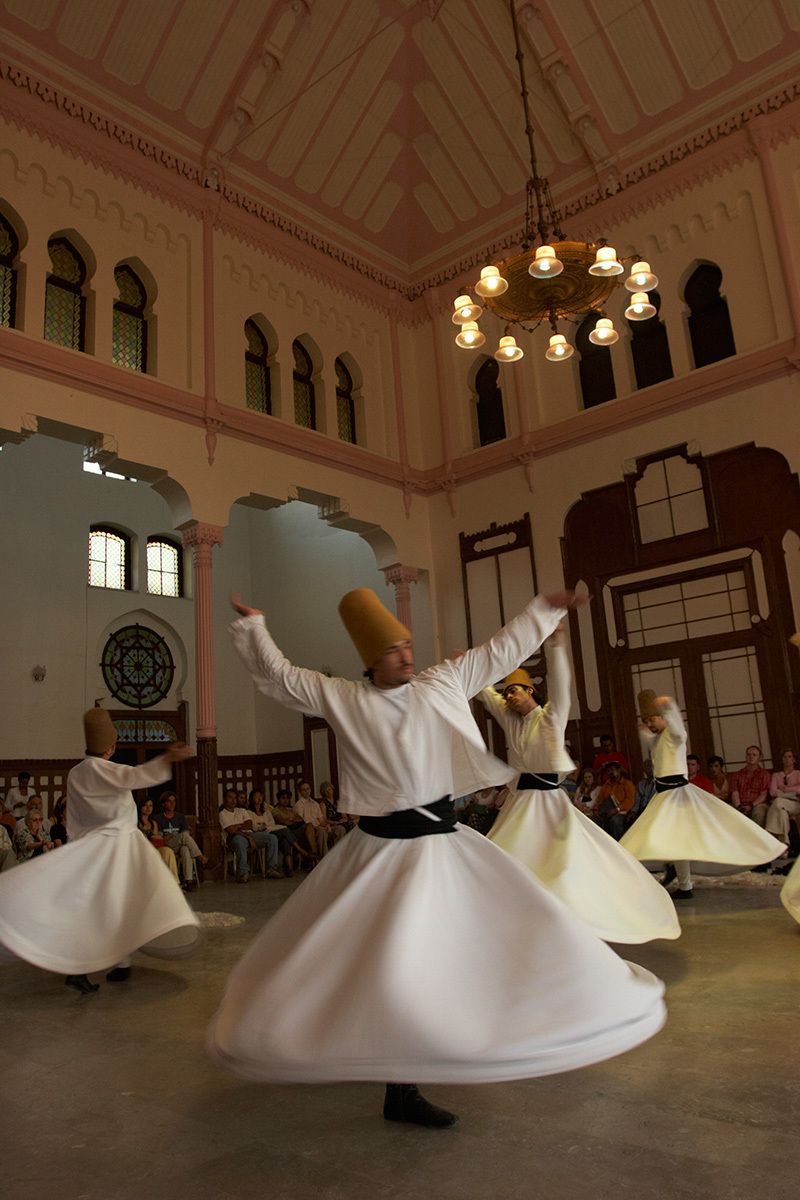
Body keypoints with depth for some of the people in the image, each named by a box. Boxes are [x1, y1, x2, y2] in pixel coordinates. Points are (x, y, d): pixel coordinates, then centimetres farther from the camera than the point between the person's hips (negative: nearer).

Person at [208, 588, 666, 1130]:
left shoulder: (443, 683, 3)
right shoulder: (342, 699, -3)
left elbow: (501, 650, 11)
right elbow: (278, 676, 4)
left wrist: (543, 610, 15)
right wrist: (253, 626, 4)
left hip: (441, 842, 4)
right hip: (379, 851, -4)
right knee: (387, 960, -2)